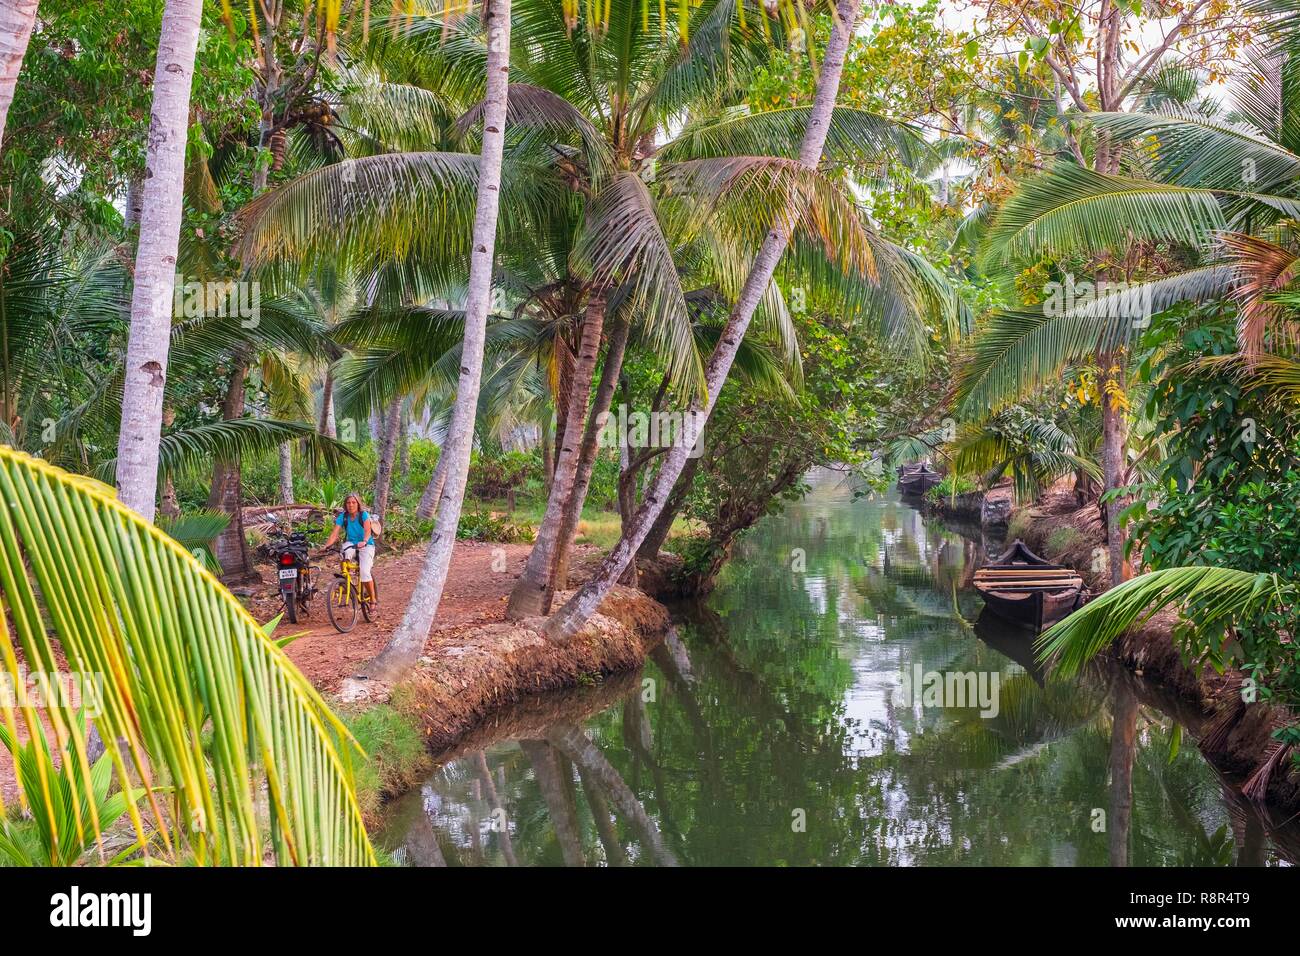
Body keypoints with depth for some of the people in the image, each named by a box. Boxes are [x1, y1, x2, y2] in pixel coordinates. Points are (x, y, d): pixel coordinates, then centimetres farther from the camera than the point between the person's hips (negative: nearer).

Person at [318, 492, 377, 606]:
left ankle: (373, 598, -6)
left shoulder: (364, 514, -13)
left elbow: (367, 530, -28)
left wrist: (364, 541, -48)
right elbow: (334, 533, -15)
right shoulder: (343, 516, -6)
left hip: (366, 545, -3)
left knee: (365, 571, -23)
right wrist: (327, 545, -32)